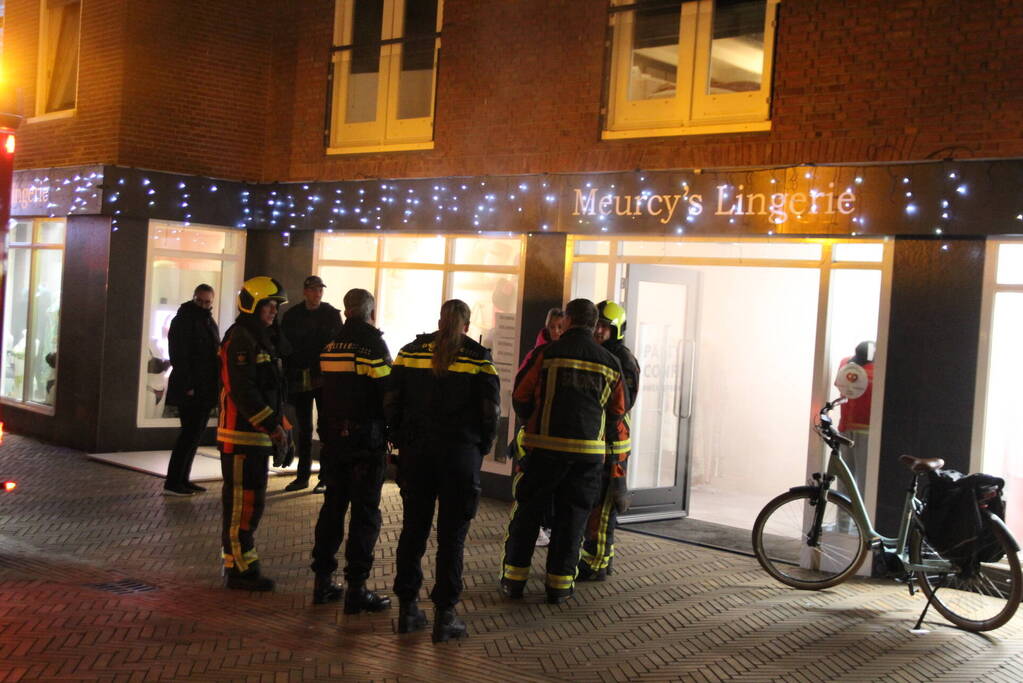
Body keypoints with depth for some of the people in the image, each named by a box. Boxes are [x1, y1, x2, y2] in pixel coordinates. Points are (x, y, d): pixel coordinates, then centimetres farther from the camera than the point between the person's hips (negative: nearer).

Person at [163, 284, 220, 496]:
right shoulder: (183, 321, -8)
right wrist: (187, 386, -21)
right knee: (190, 433, -10)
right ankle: (172, 483, -7)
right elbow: (179, 356, -15)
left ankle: (182, 479, 17)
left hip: (205, 391, 8)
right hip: (189, 391, -8)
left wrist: (215, 385, 14)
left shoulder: (209, 322, 18)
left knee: (194, 433, 10)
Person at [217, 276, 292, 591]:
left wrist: (282, 428, 17)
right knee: (243, 503, -5)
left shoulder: (262, 340, 19)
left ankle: (238, 563, 24)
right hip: (242, 437, -10)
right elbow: (243, 392, -22)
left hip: (258, 436, 10)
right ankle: (240, 569, 0)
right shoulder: (241, 341, -14)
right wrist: (274, 427, -21)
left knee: (250, 503, 15)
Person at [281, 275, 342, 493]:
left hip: (325, 379, -2)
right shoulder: (291, 316, 3)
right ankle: (302, 476, 17)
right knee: (303, 429, 10)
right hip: (300, 380, 2)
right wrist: (287, 381, -4)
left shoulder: (331, 314, 1)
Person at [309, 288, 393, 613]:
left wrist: (327, 433, 17)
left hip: (333, 438, 6)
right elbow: (388, 394, -14)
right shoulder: (373, 346, -12)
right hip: (367, 440, -6)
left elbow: (322, 392, 10)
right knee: (365, 514, 0)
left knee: (332, 507, 15)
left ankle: (323, 581, 20)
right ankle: (356, 589, 1)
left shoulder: (330, 346, 7)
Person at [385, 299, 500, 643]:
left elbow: (391, 401, 3)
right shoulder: (478, 357, -2)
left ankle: (408, 607, 17)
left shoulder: (411, 351, 5)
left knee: (413, 528, 11)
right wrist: (481, 447, 7)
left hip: (416, 451, 3)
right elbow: (490, 408, -5)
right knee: (451, 534, 3)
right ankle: (444, 614, 5)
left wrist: (402, 441, 12)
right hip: (461, 454, -3)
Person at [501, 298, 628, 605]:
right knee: (572, 517, 10)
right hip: (589, 451, 2)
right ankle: (559, 584, 12)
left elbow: (520, 396, 0)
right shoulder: (610, 362, 6)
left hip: (546, 446, -2)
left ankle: (514, 579, 14)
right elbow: (617, 412, 12)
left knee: (527, 511, 9)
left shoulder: (547, 353, -5)